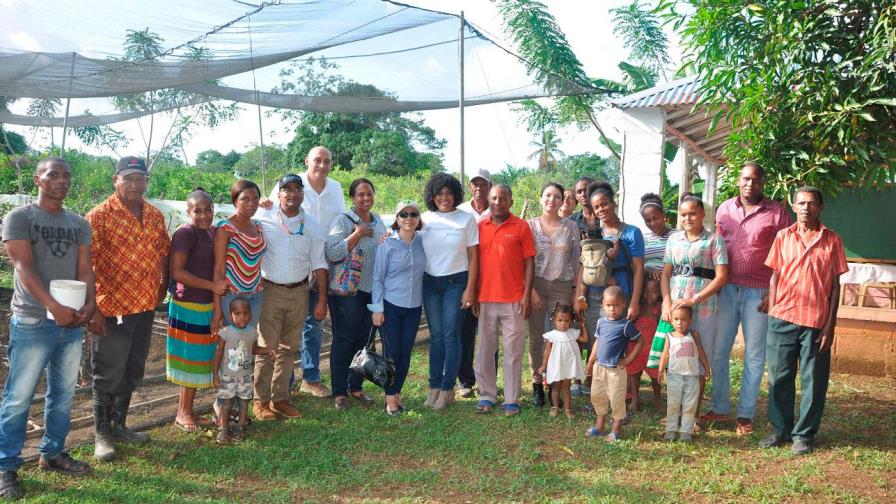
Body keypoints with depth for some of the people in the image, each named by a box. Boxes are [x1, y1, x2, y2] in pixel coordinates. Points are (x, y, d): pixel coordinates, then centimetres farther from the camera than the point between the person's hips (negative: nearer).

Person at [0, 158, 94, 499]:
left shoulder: (79, 224, 11)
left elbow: (85, 270, 7)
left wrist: (90, 304, -11)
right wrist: (54, 307, -24)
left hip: (72, 322, 6)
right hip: (32, 322, -5)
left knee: (63, 394, 14)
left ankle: (52, 453, 28)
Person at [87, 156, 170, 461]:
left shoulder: (155, 216, 7)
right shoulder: (99, 216, -10)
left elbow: (164, 254, 17)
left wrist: (162, 288, 9)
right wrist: (92, 308, -17)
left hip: (146, 306, 6)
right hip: (113, 308, -6)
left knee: (133, 372, 17)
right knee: (109, 375, 5)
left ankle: (119, 425, 32)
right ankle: (102, 434, 20)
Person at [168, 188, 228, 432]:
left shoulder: (212, 232, 9)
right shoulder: (185, 233, -15)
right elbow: (177, 271, -20)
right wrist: (212, 286, -20)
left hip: (207, 306, 8)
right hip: (189, 306, -8)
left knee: (199, 360, 14)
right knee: (193, 359, 1)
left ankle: (186, 411, 26)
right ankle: (183, 414, 16)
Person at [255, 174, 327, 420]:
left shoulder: (311, 225, 4)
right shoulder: (263, 219, -5)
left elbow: (319, 264, 6)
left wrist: (322, 300, 3)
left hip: (299, 292, 3)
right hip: (270, 290, -3)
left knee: (289, 348, 10)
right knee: (267, 347, -2)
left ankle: (280, 398, 20)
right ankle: (261, 400, 9)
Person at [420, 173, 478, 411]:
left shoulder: (466, 219, -2)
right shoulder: (425, 219, 4)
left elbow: (473, 257, -2)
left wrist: (470, 289, -7)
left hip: (456, 282, -3)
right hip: (430, 283, 3)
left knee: (450, 335, -3)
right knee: (435, 335, 7)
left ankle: (447, 389, 7)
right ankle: (434, 386, 16)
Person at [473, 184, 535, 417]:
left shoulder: (521, 226, 0)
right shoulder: (480, 227, 8)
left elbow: (529, 262, 0)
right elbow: (474, 262, 10)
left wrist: (527, 295, -7)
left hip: (513, 300, -3)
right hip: (485, 299, 3)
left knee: (513, 351, 2)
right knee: (485, 350, 8)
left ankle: (512, 400, 10)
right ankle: (487, 395, 20)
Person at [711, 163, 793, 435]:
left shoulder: (777, 213, -3)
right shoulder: (724, 209, 8)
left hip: (758, 292, -3)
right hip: (726, 289, 3)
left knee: (754, 356, 6)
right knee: (718, 351, 7)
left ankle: (745, 414, 16)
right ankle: (719, 408, 20)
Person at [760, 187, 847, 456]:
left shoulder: (832, 240, 2)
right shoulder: (783, 236, 5)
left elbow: (835, 285, 2)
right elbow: (775, 277, 8)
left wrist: (830, 325, -3)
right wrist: (772, 312, 2)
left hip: (816, 322, -1)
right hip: (782, 318, 1)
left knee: (814, 381, 5)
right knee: (779, 377, 8)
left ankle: (804, 434, 18)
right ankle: (781, 429, 23)